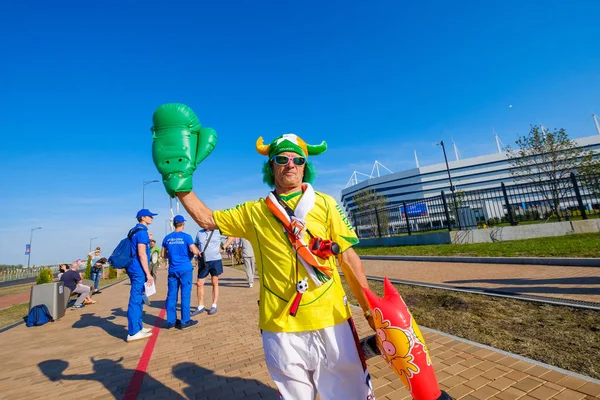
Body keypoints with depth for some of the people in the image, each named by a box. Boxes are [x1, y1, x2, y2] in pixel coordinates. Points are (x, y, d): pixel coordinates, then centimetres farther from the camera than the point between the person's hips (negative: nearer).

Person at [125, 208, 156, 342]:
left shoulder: (135, 230, 15)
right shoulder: (142, 231, -15)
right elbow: (141, 254, -20)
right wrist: (148, 274, -18)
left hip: (135, 269, 10)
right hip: (139, 270, -10)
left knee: (138, 299, 16)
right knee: (136, 300, -4)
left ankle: (138, 327, 26)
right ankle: (133, 333, 3)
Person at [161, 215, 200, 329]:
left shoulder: (167, 238, 6)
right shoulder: (186, 237, -8)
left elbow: (163, 255, 12)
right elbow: (195, 251, -14)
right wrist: (199, 252, 7)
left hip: (172, 270, 5)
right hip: (185, 269, -5)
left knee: (171, 295, 10)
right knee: (185, 295, 2)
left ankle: (171, 321, 18)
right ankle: (185, 321, 7)